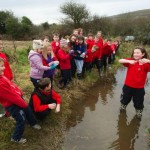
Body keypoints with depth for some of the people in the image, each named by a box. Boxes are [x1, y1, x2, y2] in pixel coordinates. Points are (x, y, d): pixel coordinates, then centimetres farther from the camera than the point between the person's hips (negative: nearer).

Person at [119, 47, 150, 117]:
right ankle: (123, 107, 54)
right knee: (125, 99, 25)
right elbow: (120, 61, -21)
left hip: (139, 88, -2)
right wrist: (129, 61, -37)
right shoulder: (130, 61, -8)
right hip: (128, 86, 2)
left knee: (138, 103, 16)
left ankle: (139, 114, 43)